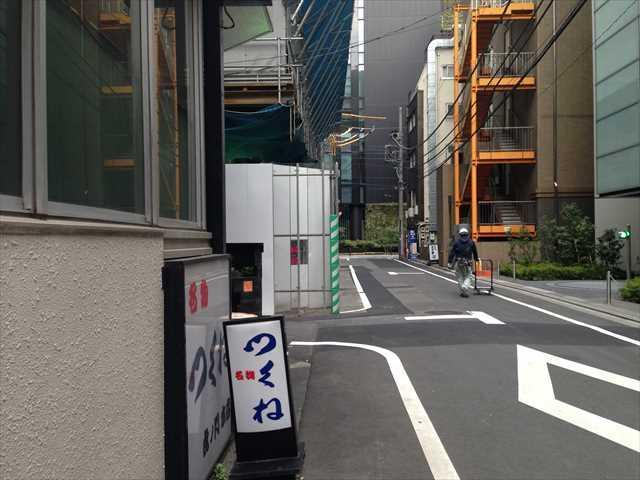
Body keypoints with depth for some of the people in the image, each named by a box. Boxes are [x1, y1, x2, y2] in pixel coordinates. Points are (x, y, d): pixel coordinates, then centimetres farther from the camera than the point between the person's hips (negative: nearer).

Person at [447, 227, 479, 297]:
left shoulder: (456, 242, 2)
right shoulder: (471, 242, 5)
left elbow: (452, 252, -1)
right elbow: (475, 252, 16)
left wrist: (450, 262, 1)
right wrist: (476, 259, 34)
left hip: (458, 262, 0)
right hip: (467, 263, 0)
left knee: (460, 277, 12)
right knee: (468, 277, 5)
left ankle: (462, 291, 13)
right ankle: (464, 288, -19)